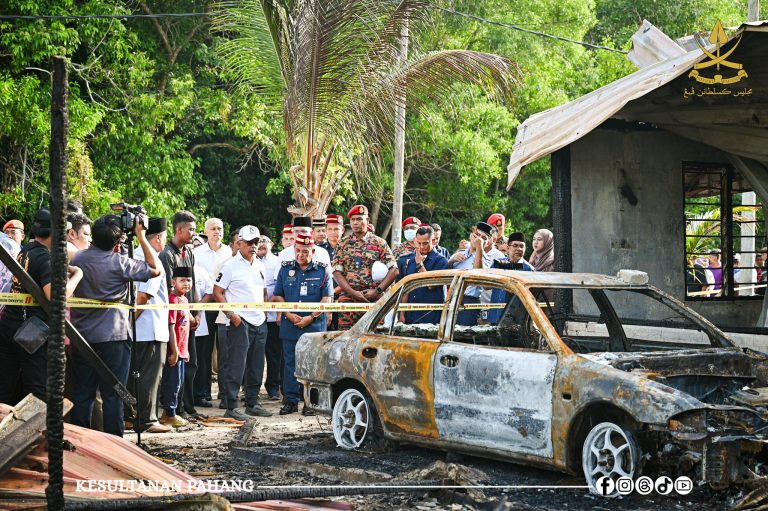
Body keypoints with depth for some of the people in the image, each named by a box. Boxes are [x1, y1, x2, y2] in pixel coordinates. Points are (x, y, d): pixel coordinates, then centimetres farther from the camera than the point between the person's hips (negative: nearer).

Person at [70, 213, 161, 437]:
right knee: (113, 393, 1)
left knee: (82, 392, 10)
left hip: (82, 334, 5)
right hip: (113, 336, -5)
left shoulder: (78, 258, 1)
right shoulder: (119, 263, -13)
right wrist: (141, 237, -2)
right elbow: (155, 269, -3)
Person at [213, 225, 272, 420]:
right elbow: (217, 292, -9)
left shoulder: (259, 266, 14)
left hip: (259, 322, 7)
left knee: (256, 366, 12)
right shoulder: (231, 265, -7)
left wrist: (264, 312, 13)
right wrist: (232, 315, -16)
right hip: (240, 322, -7)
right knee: (236, 365, -8)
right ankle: (231, 407, -7)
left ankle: (252, 403, 21)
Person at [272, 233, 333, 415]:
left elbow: (327, 299, -1)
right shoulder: (285, 269, 9)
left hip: (315, 325, -2)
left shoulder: (322, 271, 3)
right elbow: (278, 296, 11)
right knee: (290, 362, 4)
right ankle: (291, 401, 10)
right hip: (290, 325, 2)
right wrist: (289, 315, -4)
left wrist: (311, 317, -10)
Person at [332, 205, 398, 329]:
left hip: (374, 300, -1)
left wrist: (377, 291, -9)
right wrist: (353, 293, -9)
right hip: (348, 299, 1)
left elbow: (393, 270, 3)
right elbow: (337, 273, 4)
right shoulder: (343, 245, 12)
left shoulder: (379, 243, 8)